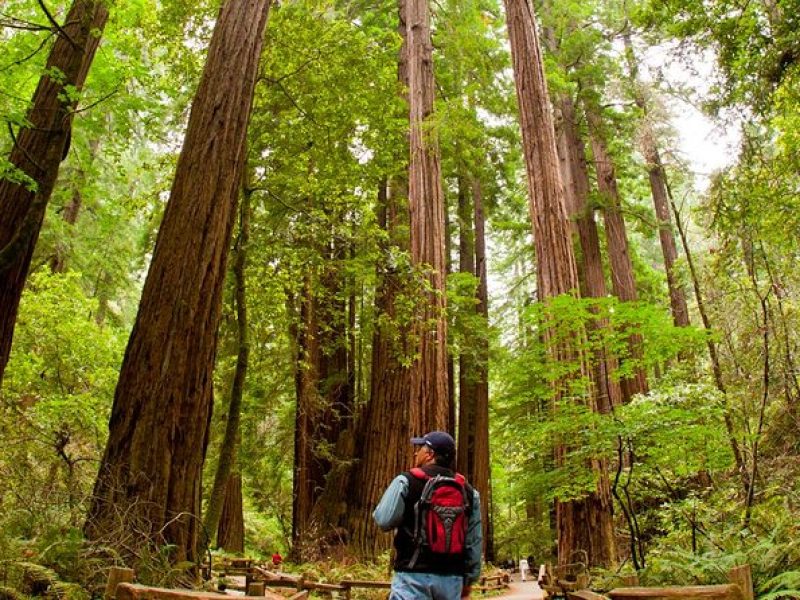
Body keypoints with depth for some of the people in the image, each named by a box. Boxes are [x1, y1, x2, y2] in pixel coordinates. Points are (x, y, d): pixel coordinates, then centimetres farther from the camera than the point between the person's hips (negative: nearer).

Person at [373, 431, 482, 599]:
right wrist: (469, 579, 19)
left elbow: (384, 521, -7)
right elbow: (474, 541, 9)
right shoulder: (467, 490, 7)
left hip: (414, 575, -4)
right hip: (451, 578, 5)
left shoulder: (406, 481, -6)